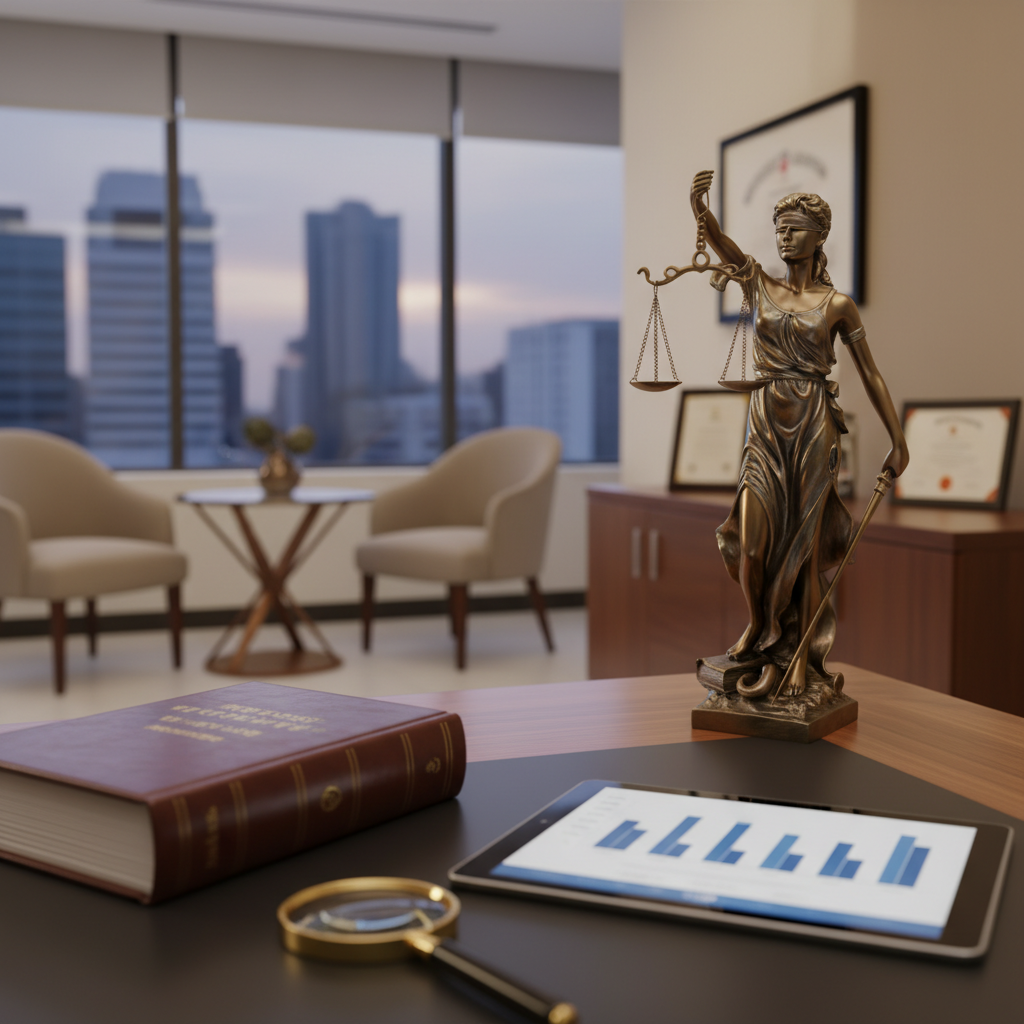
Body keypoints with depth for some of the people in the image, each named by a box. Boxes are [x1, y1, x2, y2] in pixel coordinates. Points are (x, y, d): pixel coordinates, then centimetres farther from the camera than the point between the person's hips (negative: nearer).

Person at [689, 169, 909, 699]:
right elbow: (719, 241, -11)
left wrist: (898, 440, 2)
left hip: (814, 427, -2)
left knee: (805, 546, 2)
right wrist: (699, 208, -31)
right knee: (751, 541, -7)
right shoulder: (758, 285, 8)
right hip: (766, 425, 2)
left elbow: (870, 374, 5)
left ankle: (801, 658, 13)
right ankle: (764, 629, 17)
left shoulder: (837, 305, 3)